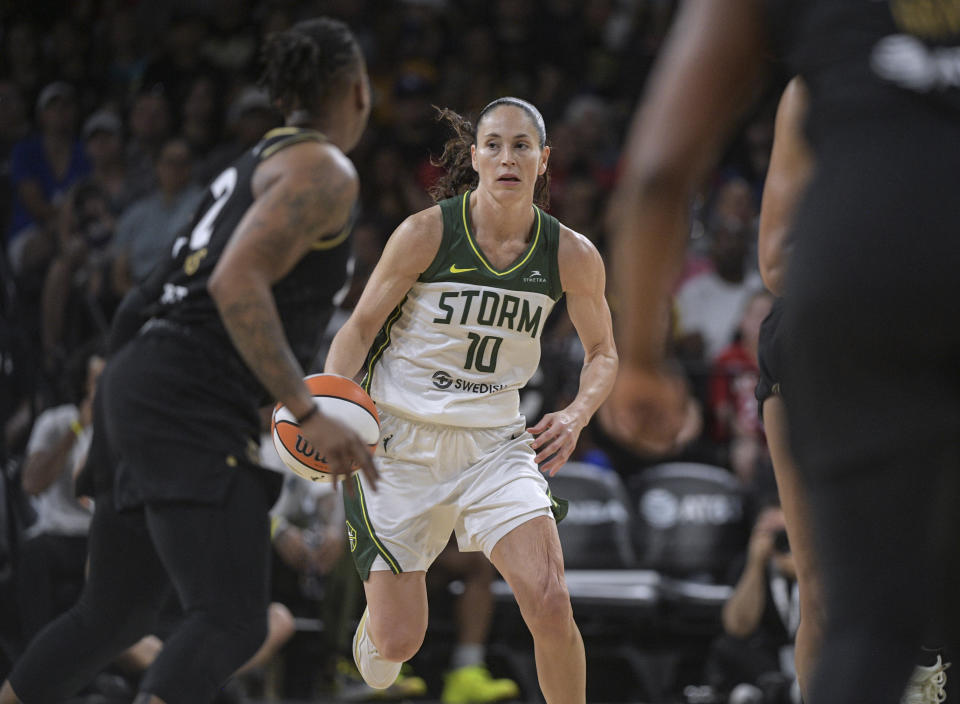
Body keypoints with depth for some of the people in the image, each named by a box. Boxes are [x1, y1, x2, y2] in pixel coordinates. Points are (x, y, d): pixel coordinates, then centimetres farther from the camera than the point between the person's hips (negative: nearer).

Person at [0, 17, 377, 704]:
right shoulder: (325, 170, -5)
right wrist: (308, 415, -20)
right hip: (191, 399, -10)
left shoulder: (257, 165, 23)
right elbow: (237, 284, -19)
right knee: (232, 621, -19)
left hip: (143, 388, 10)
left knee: (115, 615, 20)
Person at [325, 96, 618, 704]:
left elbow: (602, 351, 10)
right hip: (400, 442, -2)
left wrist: (576, 417, -9)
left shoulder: (573, 256, -6)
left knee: (551, 605, -19)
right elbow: (361, 326, -3)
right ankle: (372, 627, 39)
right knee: (398, 641, 1)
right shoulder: (426, 233, -13)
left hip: (495, 442, 2)